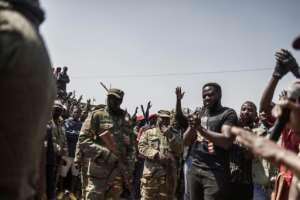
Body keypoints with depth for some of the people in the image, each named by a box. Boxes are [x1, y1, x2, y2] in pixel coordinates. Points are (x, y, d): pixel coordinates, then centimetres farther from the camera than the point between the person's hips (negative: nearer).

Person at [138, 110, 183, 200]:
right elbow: (141, 147, -3)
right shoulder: (148, 133, 9)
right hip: (151, 172, -2)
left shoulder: (174, 134, 14)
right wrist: (157, 154, -16)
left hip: (168, 173, 2)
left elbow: (179, 151, 1)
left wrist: (170, 136, -8)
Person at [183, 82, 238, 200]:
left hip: (215, 172, -6)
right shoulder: (199, 114, 17)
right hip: (194, 169, 6)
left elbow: (226, 141, -16)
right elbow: (186, 142, 11)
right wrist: (192, 127, -9)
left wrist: (202, 130, -19)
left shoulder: (228, 114, -2)